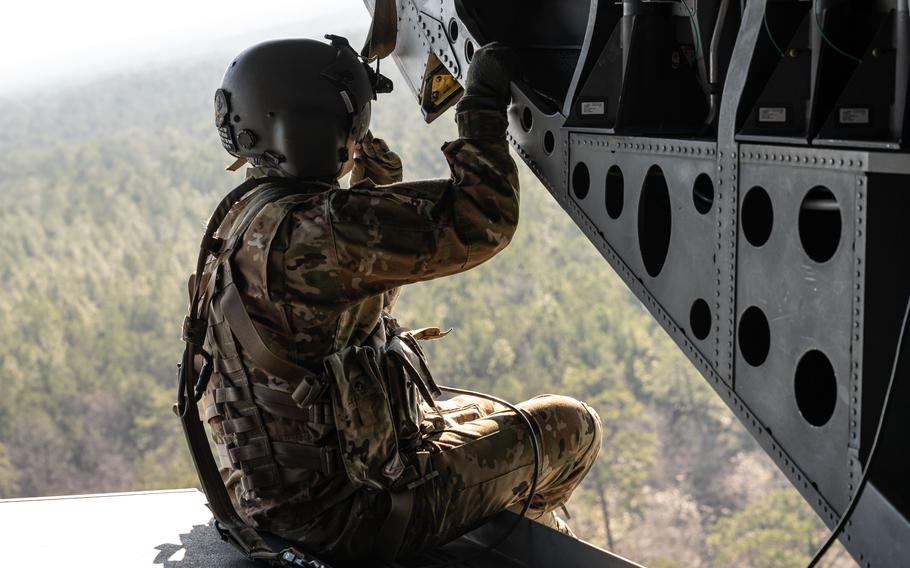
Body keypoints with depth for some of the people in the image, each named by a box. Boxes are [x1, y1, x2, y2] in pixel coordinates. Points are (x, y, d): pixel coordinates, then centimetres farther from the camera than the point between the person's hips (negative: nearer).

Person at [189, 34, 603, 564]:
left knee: (490, 415, 32)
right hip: (352, 514, -9)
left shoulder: (248, 221, 5)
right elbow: (477, 223, -27)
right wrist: (484, 105, -15)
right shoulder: (308, 229, -27)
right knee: (573, 427, 10)